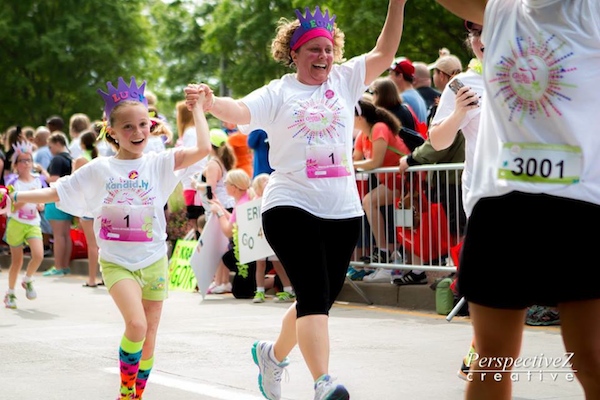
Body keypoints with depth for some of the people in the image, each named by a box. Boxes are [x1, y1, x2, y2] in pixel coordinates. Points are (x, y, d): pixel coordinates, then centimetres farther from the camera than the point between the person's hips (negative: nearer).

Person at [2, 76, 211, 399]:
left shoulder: (158, 163, -1)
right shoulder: (99, 170, -2)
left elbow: (203, 149, -11)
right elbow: (55, 193, 4)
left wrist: (197, 109, -7)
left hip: (154, 261, 2)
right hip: (117, 262, -2)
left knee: (149, 336, 7)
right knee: (136, 324, -23)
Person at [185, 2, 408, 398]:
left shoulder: (345, 80, 11)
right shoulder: (278, 93, 1)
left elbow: (384, 53, 5)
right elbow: (240, 111, -13)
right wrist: (211, 103, -35)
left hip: (343, 212, 5)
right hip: (291, 206, -5)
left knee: (321, 300, 13)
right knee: (314, 294, -18)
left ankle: (273, 354, 37)